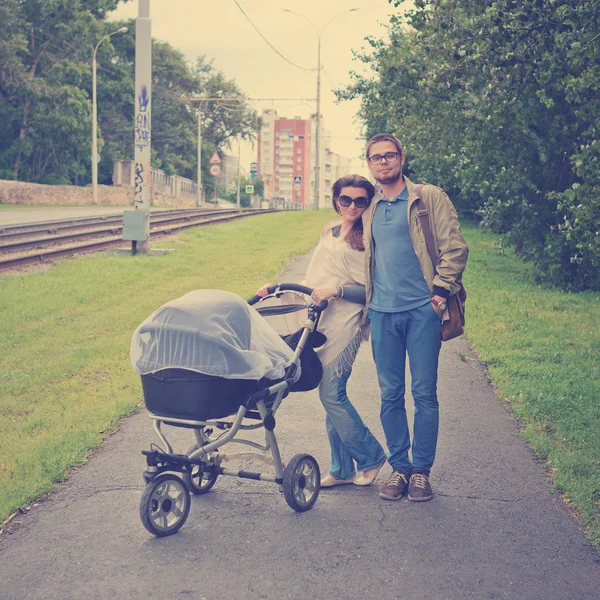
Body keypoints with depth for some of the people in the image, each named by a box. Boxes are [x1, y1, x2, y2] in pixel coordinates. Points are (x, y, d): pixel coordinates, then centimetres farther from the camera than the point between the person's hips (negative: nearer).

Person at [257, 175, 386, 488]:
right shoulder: (329, 233, 16)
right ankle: (342, 469, 16)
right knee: (331, 395, 7)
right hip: (321, 321, 7)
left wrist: (337, 290, -19)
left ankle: (370, 456, 9)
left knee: (332, 394, -9)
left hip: (346, 324, -7)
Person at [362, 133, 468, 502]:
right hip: (383, 313, 4)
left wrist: (441, 291, -10)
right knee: (391, 395, 6)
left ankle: (422, 470, 10)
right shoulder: (369, 210, 17)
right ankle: (399, 467, 17)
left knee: (425, 394, 0)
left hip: (422, 310, -4)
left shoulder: (430, 198, 3)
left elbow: (455, 247, -1)